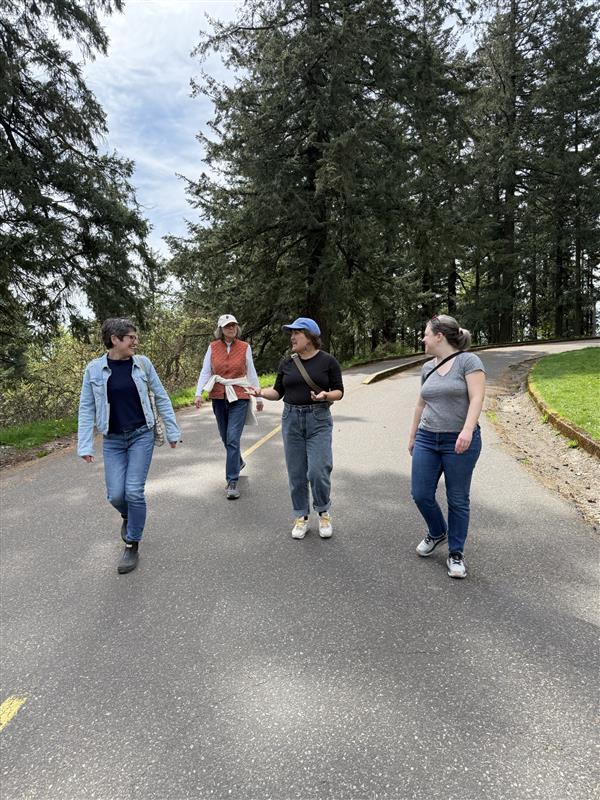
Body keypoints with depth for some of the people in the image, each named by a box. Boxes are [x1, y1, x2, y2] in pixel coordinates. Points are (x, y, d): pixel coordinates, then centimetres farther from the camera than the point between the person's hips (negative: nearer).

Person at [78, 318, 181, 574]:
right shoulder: (94, 368, -4)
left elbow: (161, 397, 4)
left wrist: (172, 432, 4)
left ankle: (132, 545, 13)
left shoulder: (142, 363, -3)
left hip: (142, 436, -1)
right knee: (115, 495, -3)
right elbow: (87, 408, 0)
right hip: (113, 441, 1)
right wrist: (85, 445, -5)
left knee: (134, 492, -7)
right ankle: (128, 517, 34)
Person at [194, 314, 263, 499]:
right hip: (218, 397, 3)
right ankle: (238, 462, 44)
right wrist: (198, 393, -11)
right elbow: (205, 371, 1)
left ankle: (232, 481, -6)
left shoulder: (245, 347, -2)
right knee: (226, 437, 15)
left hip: (239, 397, -3)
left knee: (233, 438, -11)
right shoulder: (213, 347, 2)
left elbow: (251, 373, 3)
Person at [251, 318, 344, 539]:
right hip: (291, 419, 3)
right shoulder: (287, 362, 7)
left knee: (318, 470, -9)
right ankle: (301, 517, 21)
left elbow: (339, 391, 0)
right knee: (296, 472, 7)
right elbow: (278, 391, 10)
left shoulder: (327, 361, -2)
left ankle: (324, 513, 16)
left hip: (319, 420, -3)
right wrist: (261, 392, -9)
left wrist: (326, 395, -20)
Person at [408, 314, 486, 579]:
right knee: (421, 494, 4)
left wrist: (467, 430, -31)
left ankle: (456, 554, 21)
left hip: (459, 442, -5)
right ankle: (437, 532, 33)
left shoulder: (468, 361, -7)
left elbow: (477, 399, -17)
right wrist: (412, 436, 23)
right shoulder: (427, 368, 11)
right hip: (427, 440, 6)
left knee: (458, 500, 5)